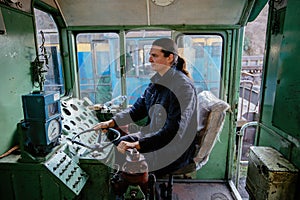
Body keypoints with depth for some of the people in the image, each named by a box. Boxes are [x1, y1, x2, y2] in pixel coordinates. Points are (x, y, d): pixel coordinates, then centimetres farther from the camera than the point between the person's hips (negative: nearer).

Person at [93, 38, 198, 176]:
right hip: (153, 136, 8)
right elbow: (138, 108, 9)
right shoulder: (157, 81, 4)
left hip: (175, 148, -8)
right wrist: (111, 123, -2)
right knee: (117, 145, 2)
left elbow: (173, 131, -27)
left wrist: (137, 145, -30)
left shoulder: (184, 87, -22)